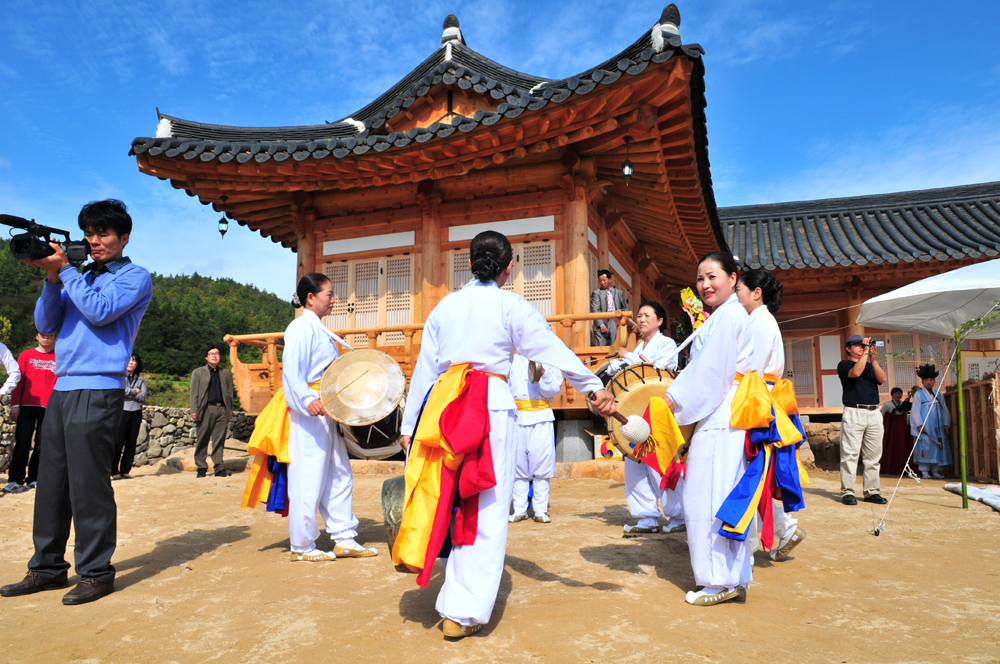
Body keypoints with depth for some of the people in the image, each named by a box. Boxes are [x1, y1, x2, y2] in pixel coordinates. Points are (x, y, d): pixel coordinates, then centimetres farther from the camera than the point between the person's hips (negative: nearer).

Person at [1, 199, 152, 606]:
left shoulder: (135, 277, 2)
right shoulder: (82, 276, 20)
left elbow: (100, 311, -14)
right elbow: (45, 325, 12)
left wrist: (65, 270, -6)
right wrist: (52, 277, 0)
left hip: (97, 391, -7)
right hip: (62, 389, 7)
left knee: (87, 484, -5)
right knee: (51, 481, 10)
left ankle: (96, 573, 6)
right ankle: (47, 569, 21)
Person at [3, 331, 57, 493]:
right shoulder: (26, 355, 11)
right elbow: (18, 380, 7)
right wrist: (15, 404, -1)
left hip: (49, 407, 0)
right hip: (27, 406, 0)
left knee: (42, 446, 1)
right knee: (22, 443, -5)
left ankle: (34, 479, 10)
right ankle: (15, 480, 1)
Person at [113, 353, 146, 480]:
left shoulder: (140, 379, 13)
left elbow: (143, 396, 2)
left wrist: (129, 393, -7)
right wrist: (135, 391, -3)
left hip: (136, 412, 3)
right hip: (122, 411, -3)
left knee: (131, 443, 3)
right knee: (118, 442, -5)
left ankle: (125, 470, 9)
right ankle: (114, 471, 1)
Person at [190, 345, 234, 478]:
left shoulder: (225, 373, 16)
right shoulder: (198, 372, 11)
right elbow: (194, 393, 6)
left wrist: (229, 411, 7)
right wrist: (194, 411, -4)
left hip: (222, 409, 1)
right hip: (206, 409, -1)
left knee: (220, 440, 2)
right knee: (202, 440, 2)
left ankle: (219, 468, 7)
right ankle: (201, 468, 12)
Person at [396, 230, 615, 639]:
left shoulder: (445, 306, 13)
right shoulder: (511, 306, 2)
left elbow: (425, 366, 13)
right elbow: (552, 349, -5)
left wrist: (409, 425, 18)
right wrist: (593, 387, -4)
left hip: (443, 404, 4)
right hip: (492, 405, -3)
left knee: (445, 495, 18)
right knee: (485, 511, 3)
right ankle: (462, 613, 8)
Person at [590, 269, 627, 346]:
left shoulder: (619, 293, 16)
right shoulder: (596, 293, 5)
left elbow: (624, 307, 24)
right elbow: (595, 311, -4)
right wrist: (601, 325, -14)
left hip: (615, 324, 3)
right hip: (601, 323, -3)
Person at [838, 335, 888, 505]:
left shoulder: (871, 365, 22)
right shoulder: (844, 365, 7)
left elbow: (882, 379, 3)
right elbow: (856, 372, -14)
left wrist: (873, 359, -7)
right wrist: (865, 353, -9)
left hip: (874, 413, 5)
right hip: (854, 413, -5)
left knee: (873, 455, 5)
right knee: (850, 454, -8)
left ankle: (872, 492, 12)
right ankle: (847, 492, -6)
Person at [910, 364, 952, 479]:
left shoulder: (939, 395, 16)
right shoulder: (919, 394, 4)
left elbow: (944, 410, 16)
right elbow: (915, 410, -2)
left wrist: (946, 424, 6)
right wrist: (919, 424, -11)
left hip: (937, 426, 4)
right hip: (924, 426, -4)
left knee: (938, 447, 1)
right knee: (925, 446, -8)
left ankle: (935, 471, 8)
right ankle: (924, 471, -5)